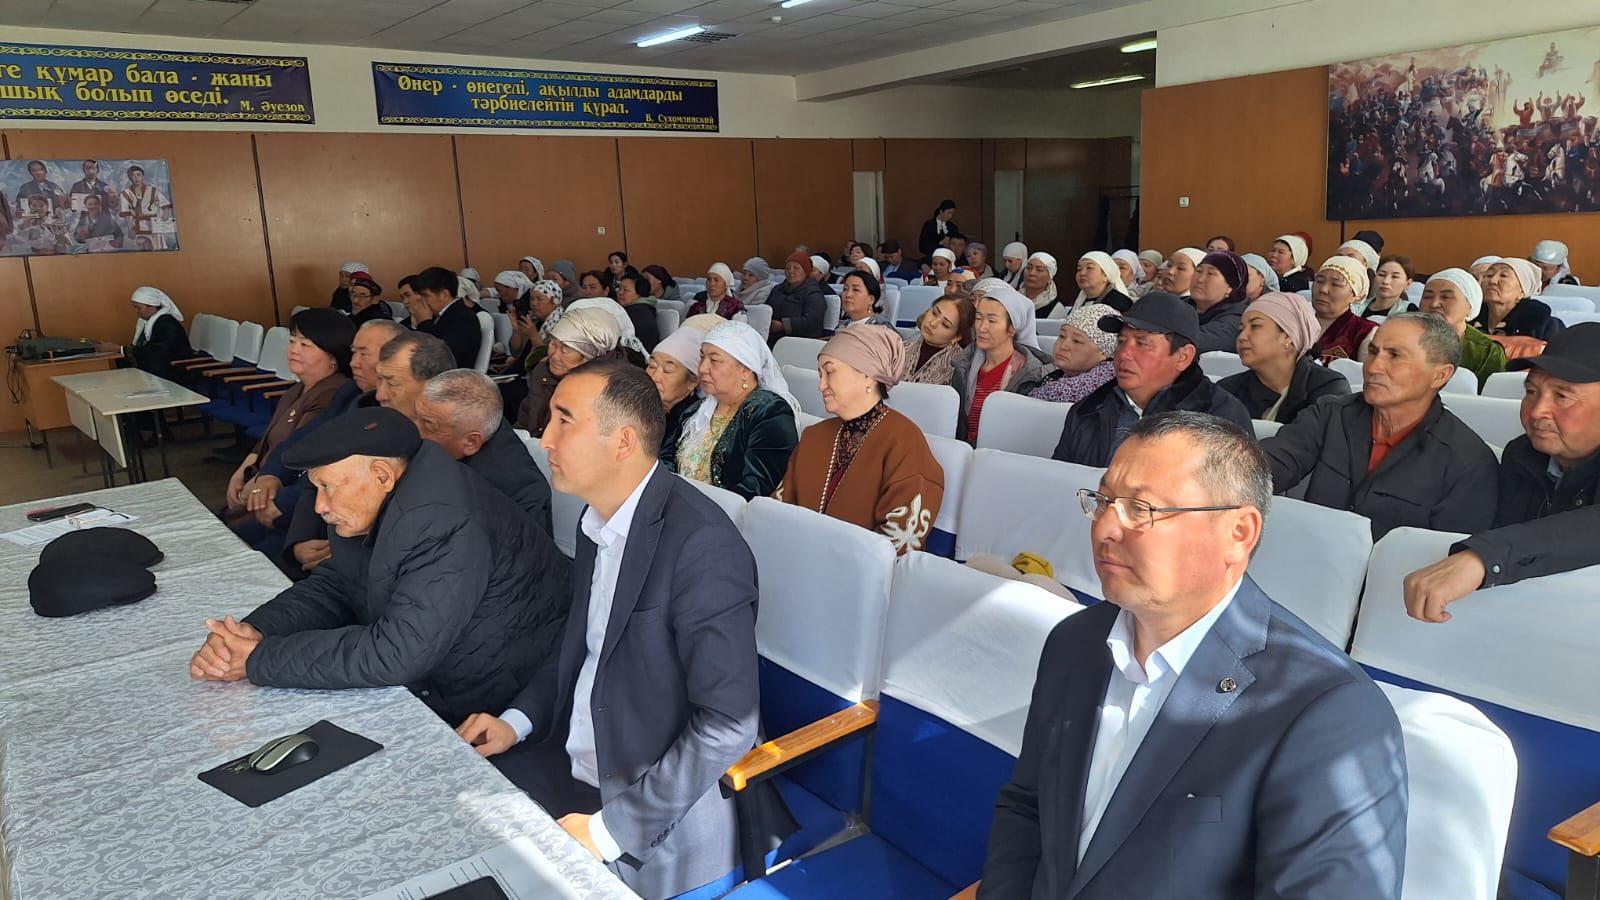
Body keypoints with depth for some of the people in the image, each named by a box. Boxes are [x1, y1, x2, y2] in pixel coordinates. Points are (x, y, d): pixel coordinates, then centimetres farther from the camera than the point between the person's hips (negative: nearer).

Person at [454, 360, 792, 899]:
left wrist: (610, 830, -21)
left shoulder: (700, 545, -25)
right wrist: (518, 720, 3)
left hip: (663, 806, -7)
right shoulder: (599, 519, 2)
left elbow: (729, 725, -25)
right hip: (575, 766, 8)